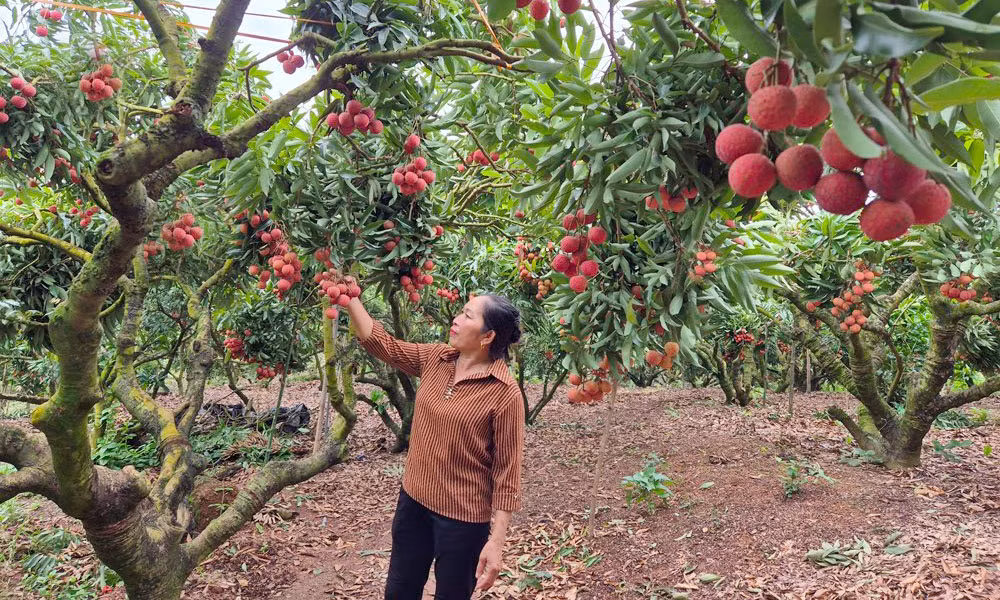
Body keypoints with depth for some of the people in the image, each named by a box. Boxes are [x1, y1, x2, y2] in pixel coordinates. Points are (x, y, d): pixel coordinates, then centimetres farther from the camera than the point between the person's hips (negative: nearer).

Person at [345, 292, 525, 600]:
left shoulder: (504, 392, -20)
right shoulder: (434, 359, -3)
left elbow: (507, 470, -17)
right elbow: (380, 342, 5)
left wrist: (496, 541, -18)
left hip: (462, 516, -6)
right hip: (414, 500, 6)